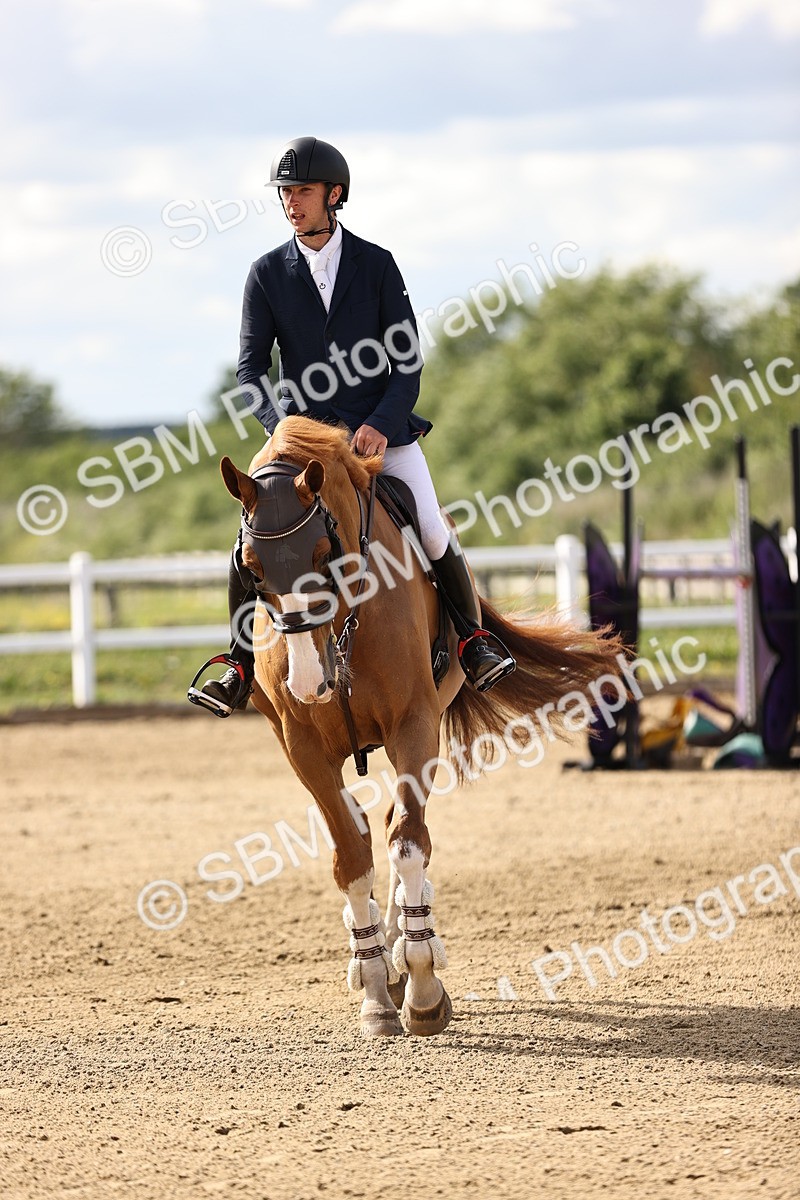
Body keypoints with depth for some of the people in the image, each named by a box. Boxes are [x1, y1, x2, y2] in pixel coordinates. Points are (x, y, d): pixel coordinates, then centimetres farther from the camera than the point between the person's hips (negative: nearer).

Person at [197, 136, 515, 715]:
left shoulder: (377, 265, 1)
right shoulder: (267, 275, 3)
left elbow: (408, 361, 0)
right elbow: (251, 367, 2)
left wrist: (382, 424, -16)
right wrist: (283, 425, -16)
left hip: (382, 430, -1)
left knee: (430, 532, -14)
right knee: (250, 544, -14)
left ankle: (474, 637, 7)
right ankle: (241, 666, 0)